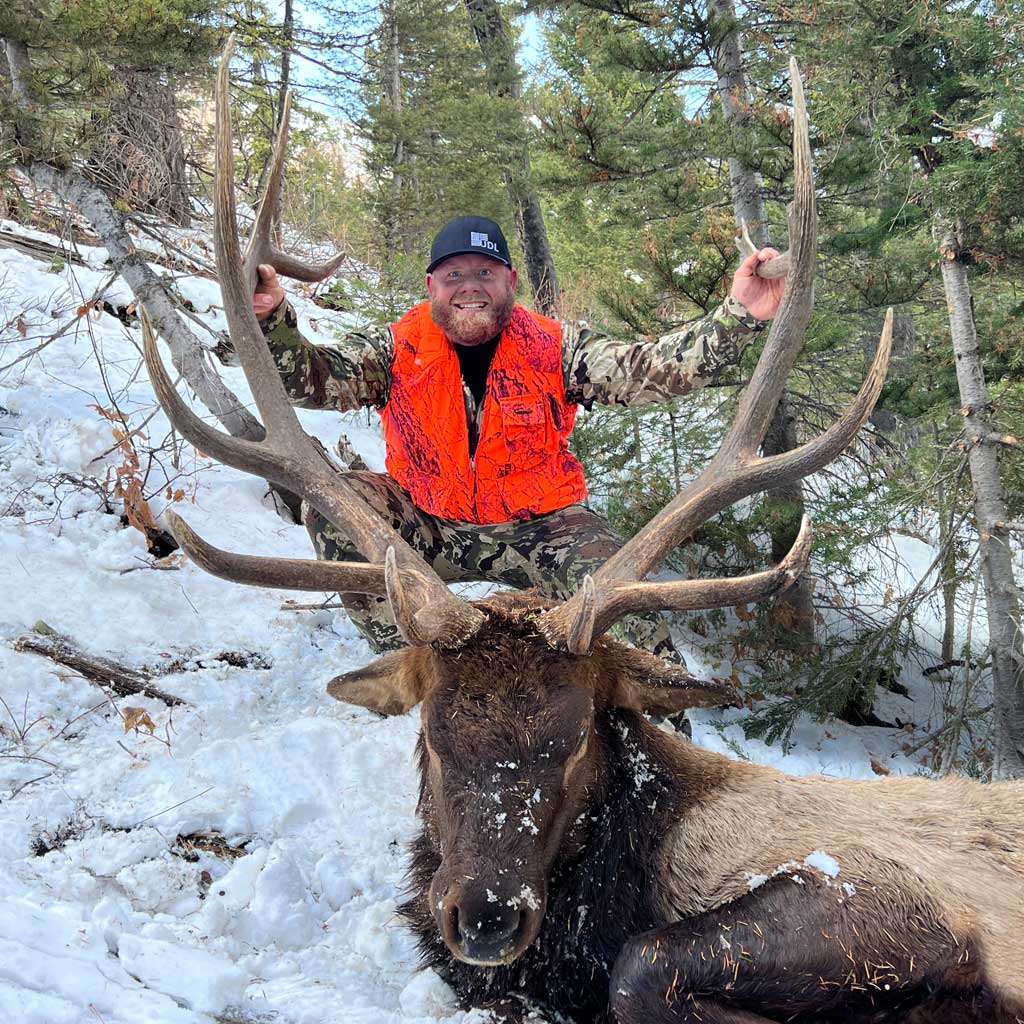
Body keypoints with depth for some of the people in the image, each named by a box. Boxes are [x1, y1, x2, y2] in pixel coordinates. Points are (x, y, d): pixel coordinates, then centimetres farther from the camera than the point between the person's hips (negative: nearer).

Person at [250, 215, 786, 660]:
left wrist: (737, 316, -33)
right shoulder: (398, 349, -5)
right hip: (430, 528, 2)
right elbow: (313, 378, -14)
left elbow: (648, 370, -18)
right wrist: (273, 319, -35)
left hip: (541, 528, -1)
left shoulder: (554, 347, -7)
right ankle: (400, 654, -6)